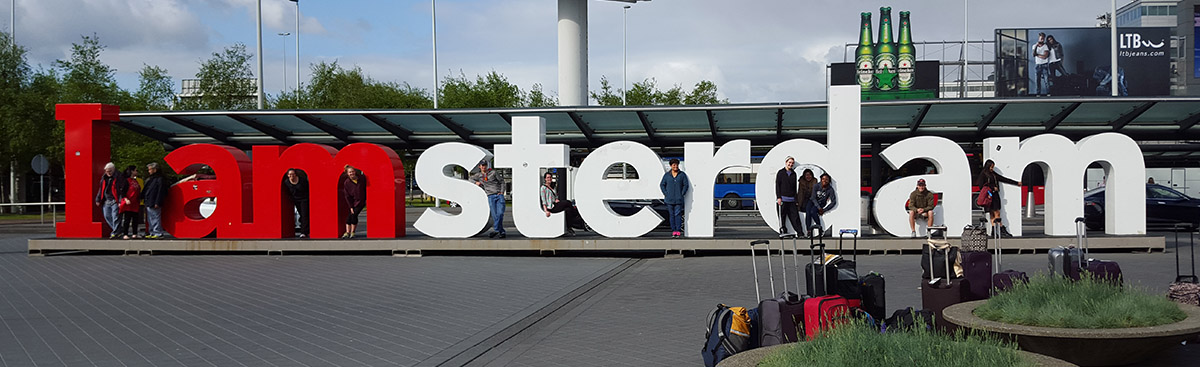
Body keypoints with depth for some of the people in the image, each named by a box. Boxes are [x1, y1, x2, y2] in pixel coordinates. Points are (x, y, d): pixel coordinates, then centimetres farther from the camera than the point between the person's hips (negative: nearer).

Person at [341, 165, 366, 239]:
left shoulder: (362, 178, -8)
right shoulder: (346, 182, -7)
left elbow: (366, 189, 5)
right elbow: (347, 196, -4)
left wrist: (367, 199, 1)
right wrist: (351, 207, -7)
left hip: (361, 202, -2)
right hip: (353, 202, 2)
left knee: (354, 214, -13)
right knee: (350, 215, -8)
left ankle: (352, 232, -3)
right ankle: (347, 232, -3)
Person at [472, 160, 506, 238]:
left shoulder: (493, 172, 6)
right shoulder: (478, 175, 13)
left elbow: (502, 181, 9)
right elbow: (470, 178, 26)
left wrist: (502, 192, -3)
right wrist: (476, 182, 6)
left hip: (499, 195, -2)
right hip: (490, 196, 2)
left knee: (500, 213, -17)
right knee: (495, 215, -7)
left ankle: (496, 230, -13)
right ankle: (501, 232, -3)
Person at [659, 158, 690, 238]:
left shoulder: (682, 174, 3)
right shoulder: (667, 175, 7)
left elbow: (686, 185, 4)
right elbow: (662, 185, 9)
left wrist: (682, 194, -5)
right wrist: (666, 194, -2)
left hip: (678, 199, -2)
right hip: (669, 199, 2)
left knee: (678, 215, -7)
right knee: (671, 215, 4)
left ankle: (678, 231, -6)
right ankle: (673, 231, 8)